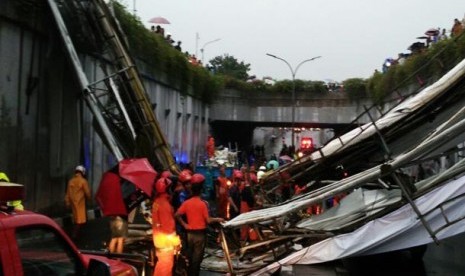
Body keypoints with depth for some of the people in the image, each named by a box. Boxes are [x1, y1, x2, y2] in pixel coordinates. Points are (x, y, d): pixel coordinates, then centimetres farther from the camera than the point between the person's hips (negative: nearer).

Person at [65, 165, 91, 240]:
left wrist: (67, 202, 14)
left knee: (76, 218, 18)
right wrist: (88, 198, 12)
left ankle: (75, 233, 28)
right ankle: (75, 235, -3)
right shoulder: (83, 181, -12)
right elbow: (87, 192, -8)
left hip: (73, 202, 6)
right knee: (79, 219, 0)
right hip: (80, 202, -6)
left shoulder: (71, 181, 3)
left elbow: (68, 193, 6)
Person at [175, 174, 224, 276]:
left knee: (190, 256, 16)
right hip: (200, 233, -4)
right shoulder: (203, 204, -14)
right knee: (197, 257, 4)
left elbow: (177, 215, -7)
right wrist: (217, 219, 2)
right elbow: (208, 221, -14)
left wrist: (184, 225, 2)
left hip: (189, 233, 4)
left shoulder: (186, 202, -2)